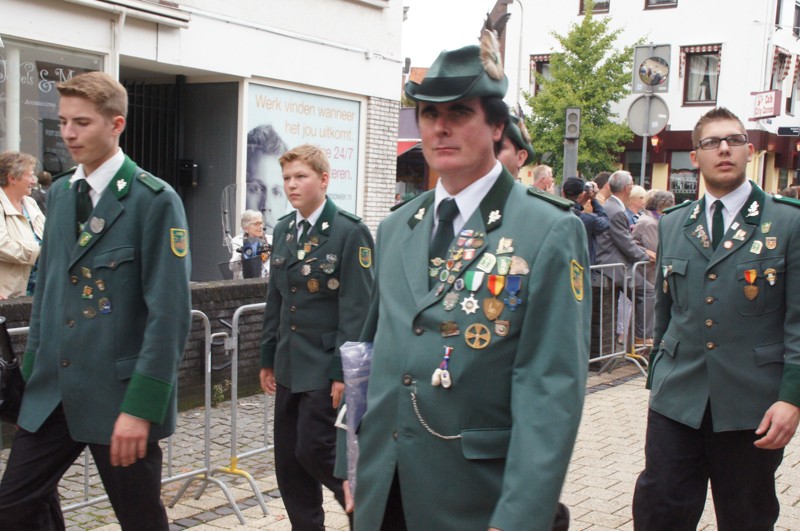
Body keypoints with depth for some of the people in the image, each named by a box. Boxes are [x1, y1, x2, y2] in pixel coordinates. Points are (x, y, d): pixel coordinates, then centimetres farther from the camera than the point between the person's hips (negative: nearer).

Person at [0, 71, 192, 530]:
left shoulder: (154, 200, -12)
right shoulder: (59, 193, 10)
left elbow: (170, 312, -16)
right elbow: (47, 288, 16)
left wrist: (141, 405, -19)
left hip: (120, 394, -6)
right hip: (52, 390, 6)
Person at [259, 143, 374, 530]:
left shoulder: (350, 232, -11)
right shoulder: (283, 229, 10)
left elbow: (356, 309, -14)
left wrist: (344, 372, -17)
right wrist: (268, 357, 14)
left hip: (325, 366, -7)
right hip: (289, 365, 7)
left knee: (314, 450, -5)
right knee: (287, 459, 9)